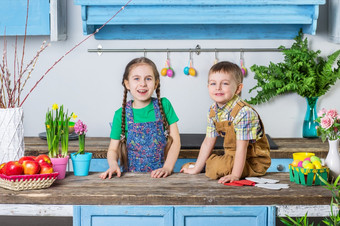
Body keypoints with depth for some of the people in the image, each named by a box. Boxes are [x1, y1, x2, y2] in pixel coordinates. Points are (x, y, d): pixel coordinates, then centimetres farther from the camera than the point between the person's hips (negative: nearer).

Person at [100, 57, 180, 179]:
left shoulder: (164, 105, 3)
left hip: (160, 176, 0)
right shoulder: (121, 114, 2)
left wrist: (167, 168, -11)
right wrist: (113, 165, -14)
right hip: (131, 176, 0)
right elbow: (113, 149, 7)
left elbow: (175, 140, 2)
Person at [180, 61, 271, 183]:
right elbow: (208, 142, 5)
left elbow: (241, 147, -28)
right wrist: (196, 169, 5)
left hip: (254, 162, -7)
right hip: (232, 156, 7)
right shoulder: (213, 111, -2)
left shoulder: (244, 112, -27)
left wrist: (235, 175, -32)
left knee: (216, 168, -24)